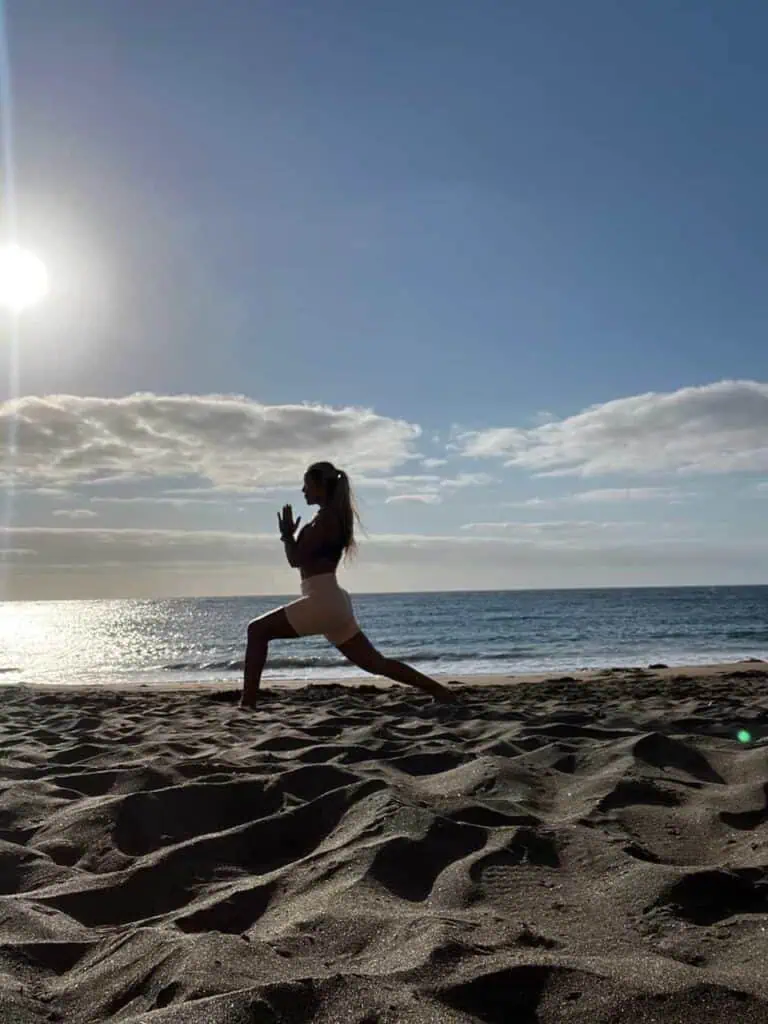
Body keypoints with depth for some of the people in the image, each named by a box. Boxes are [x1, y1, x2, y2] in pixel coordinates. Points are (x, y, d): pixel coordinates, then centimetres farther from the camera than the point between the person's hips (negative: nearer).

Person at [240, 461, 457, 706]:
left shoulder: (325, 518, -10)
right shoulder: (334, 517, 19)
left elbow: (296, 559, -12)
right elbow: (307, 558, 26)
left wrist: (287, 534, 3)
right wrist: (292, 536, 18)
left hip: (322, 601, -10)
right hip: (332, 602, 10)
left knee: (257, 630, -3)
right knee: (375, 663, 10)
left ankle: (248, 700, -5)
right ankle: (439, 691, 10)